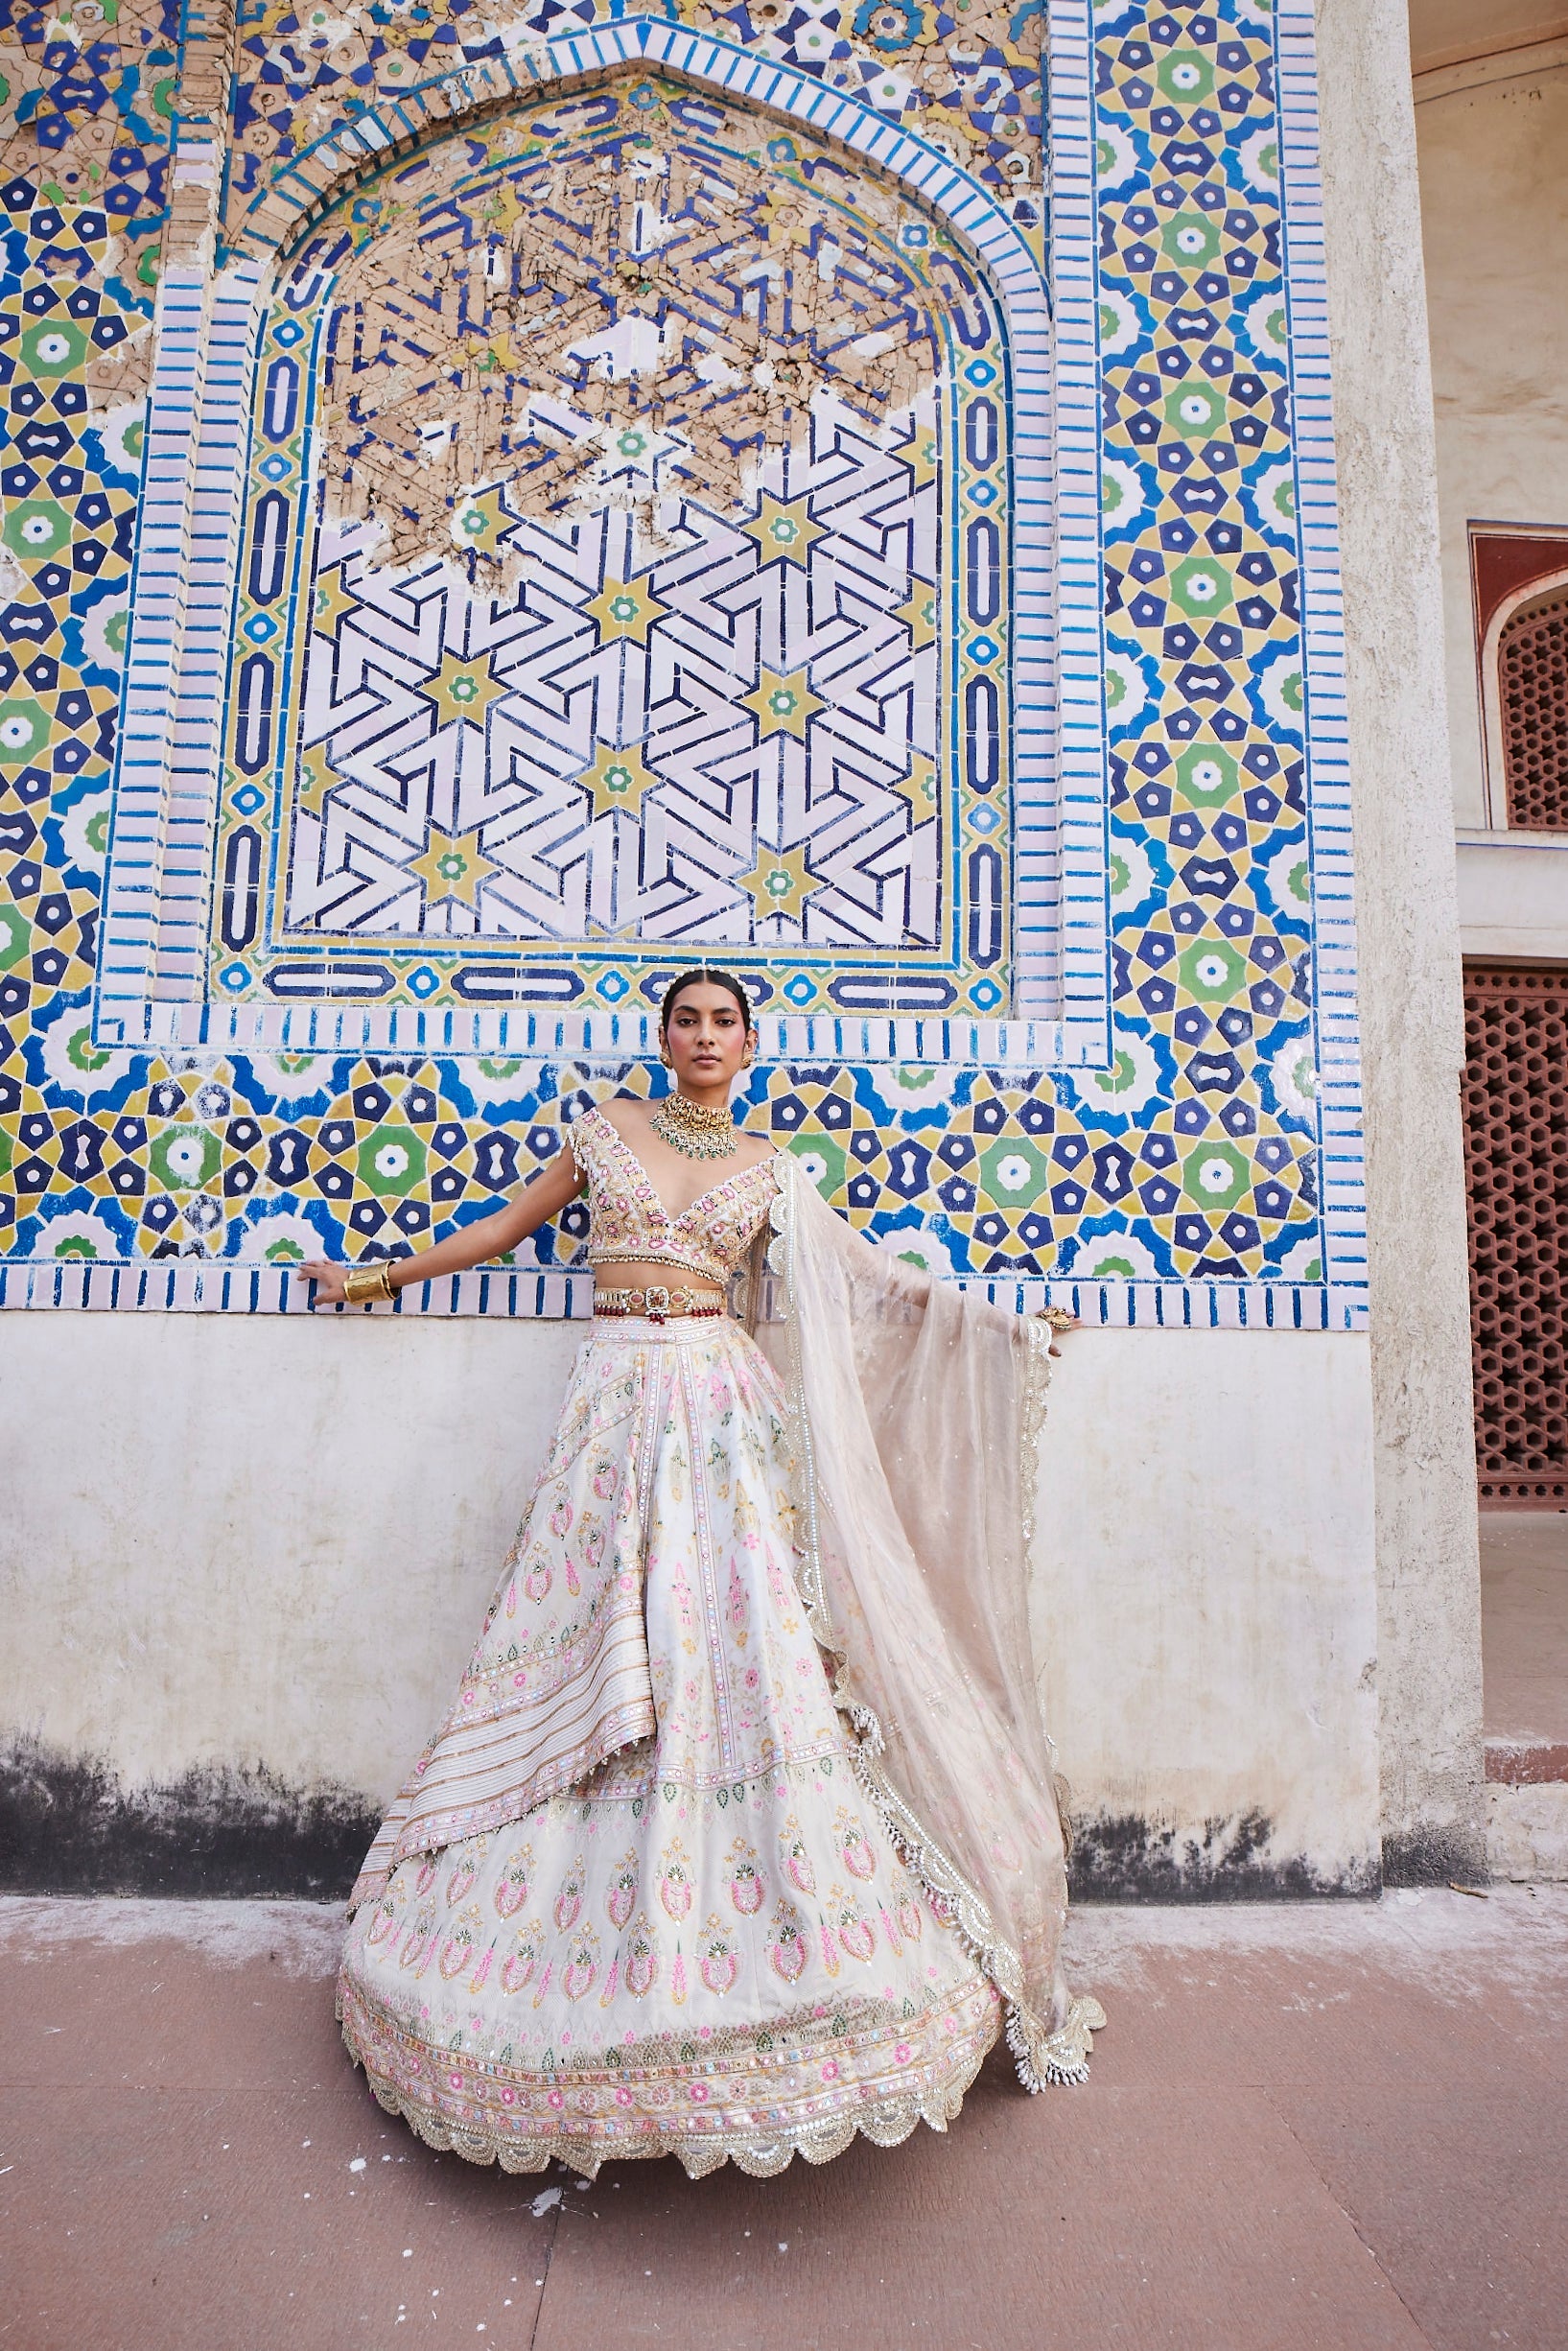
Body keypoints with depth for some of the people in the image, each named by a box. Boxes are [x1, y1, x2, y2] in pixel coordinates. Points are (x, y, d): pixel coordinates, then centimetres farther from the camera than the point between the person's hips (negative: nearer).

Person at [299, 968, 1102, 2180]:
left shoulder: (771, 1169, 12)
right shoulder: (608, 1126, 13)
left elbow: (872, 1274, 14)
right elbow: (513, 1220, 22)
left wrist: (1001, 1328, 11)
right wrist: (386, 1274, 27)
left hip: (724, 1408, 0)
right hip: (618, 1398, 1)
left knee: (744, 1655, -7)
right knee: (595, 1661, 0)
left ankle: (771, 1942, 4)